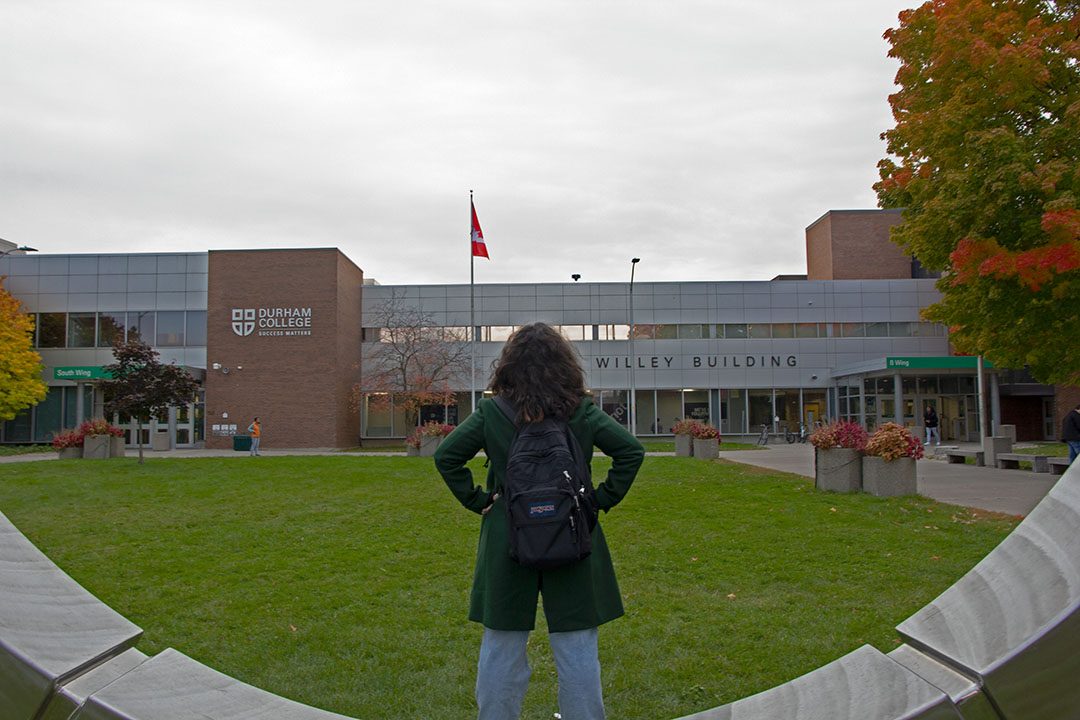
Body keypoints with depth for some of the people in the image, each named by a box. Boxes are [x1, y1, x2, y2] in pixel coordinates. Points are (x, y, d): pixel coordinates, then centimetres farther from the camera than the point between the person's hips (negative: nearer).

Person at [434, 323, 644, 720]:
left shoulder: (490, 412, -5)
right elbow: (631, 451, -7)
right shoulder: (582, 411, -5)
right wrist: (603, 499, 0)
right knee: (577, 650, 12)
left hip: (507, 541, 0)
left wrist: (477, 500, 0)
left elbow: (446, 456, -5)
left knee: (501, 647, 13)